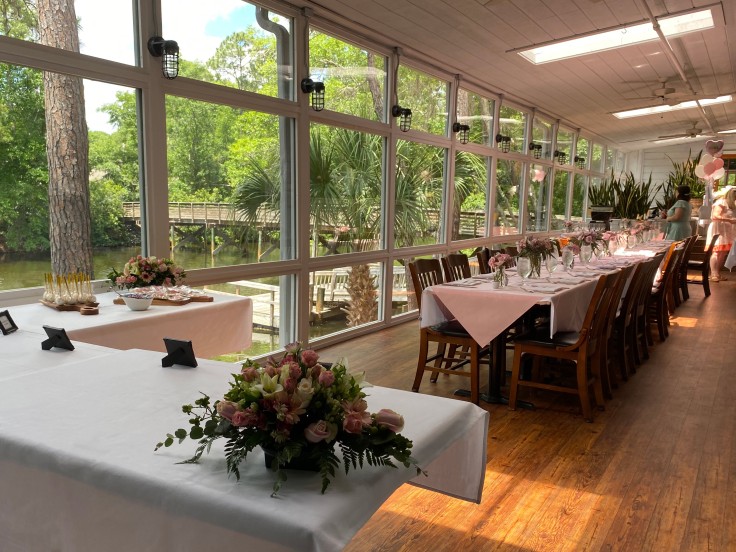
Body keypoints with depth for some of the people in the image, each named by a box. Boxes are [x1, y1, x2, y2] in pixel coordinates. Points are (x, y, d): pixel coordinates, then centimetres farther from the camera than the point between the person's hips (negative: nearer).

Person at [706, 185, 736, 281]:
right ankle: (714, 274, -15)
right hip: (719, 230, -9)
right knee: (717, 252, -13)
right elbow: (715, 216, -24)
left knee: (724, 253, 5)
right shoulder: (721, 203, -11)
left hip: (727, 232, 9)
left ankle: (717, 273, 8)